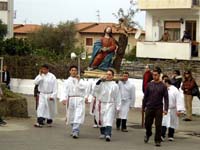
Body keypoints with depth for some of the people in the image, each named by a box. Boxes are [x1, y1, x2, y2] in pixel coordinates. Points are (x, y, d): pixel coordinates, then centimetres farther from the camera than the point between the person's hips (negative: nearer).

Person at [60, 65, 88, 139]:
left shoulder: (80, 81, 9)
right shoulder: (67, 81, 10)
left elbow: (83, 87, -10)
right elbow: (64, 91, 0)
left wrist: (79, 80, -7)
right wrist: (64, 99, -15)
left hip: (79, 100, -2)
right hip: (70, 100, 2)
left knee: (78, 117, -15)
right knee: (71, 117, 9)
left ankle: (75, 132, -20)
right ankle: (74, 130, 28)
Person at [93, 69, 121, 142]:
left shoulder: (115, 85, 3)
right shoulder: (101, 83, 5)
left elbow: (117, 97, 4)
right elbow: (95, 90, -8)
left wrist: (117, 107, 1)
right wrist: (100, 81, -13)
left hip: (110, 105, -2)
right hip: (100, 104, 2)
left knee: (108, 120, -15)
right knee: (101, 120, 12)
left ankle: (108, 135, -23)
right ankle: (103, 133, 31)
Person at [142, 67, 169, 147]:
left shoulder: (163, 86, -2)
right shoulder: (149, 85, 3)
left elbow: (166, 98, -3)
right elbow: (145, 96, 10)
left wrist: (166, 109, -10)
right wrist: (143, 107, 11)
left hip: (159, 108, -2)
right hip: (149, 107, 2)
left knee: (158, 125, -3)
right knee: (147, 124, 9)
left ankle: (157, 141, 7)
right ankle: (148, 134, 38)